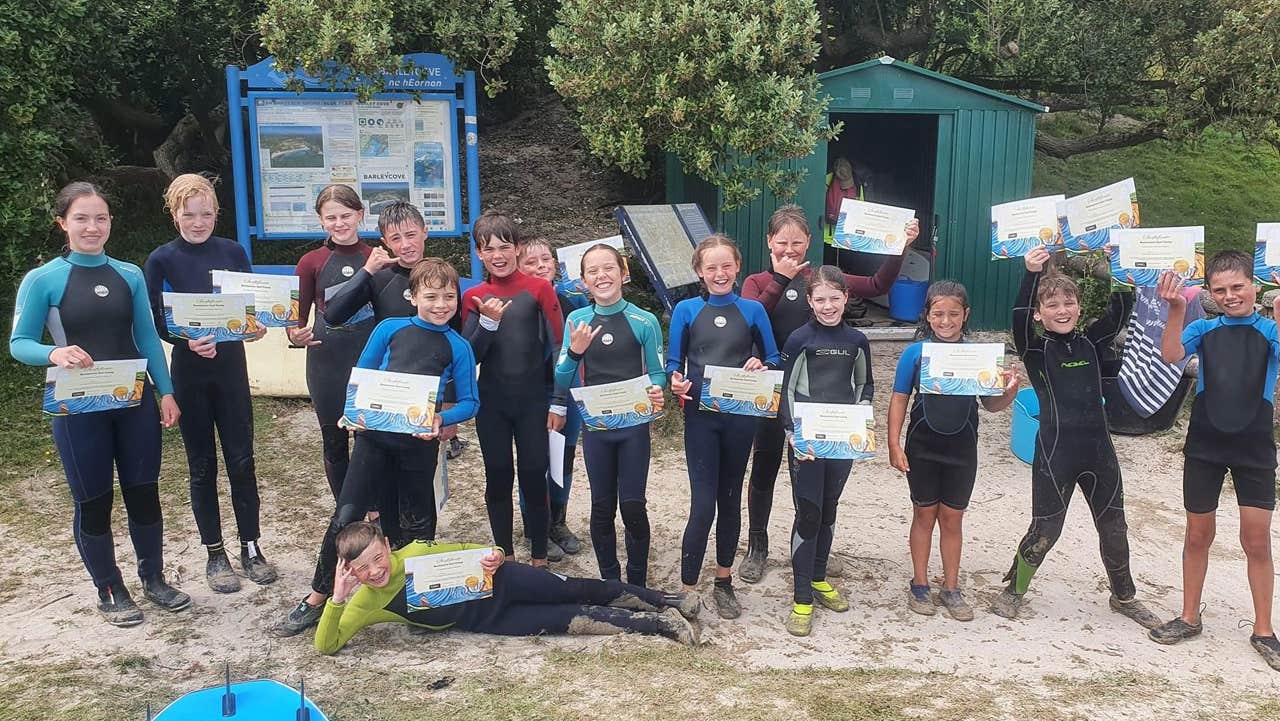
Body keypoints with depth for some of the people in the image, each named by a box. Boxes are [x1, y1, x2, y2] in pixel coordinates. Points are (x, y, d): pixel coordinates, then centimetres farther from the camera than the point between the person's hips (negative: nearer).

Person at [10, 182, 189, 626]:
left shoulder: (130, 275, 4)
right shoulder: (43, 280, -6)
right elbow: (19, 343, -5)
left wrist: (165, 392, 3)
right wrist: (54, 353, -26)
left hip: (134, 402, 3)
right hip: (78, 409, -3)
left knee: (144, 492, 10)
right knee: (94, 502, 7)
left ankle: (154, 580, 28)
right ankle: (110, 592, 23)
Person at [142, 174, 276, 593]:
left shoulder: (232, 252, 4)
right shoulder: (161, 261, -3)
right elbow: (160, 323, -7)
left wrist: (257, 326, -17)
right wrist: (188, 341, -27)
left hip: (231, 364, 2)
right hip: (189, 370, -1)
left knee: (242, 459, 3)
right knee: (202, 465, 7)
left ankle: (251, 548, 16)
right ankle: (215, 554, 18)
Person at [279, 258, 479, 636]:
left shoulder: (458, 347, 1)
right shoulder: (389, 329, 3)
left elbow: (469, 402, 1)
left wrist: (441, 418, -17)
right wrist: (354, 413, -9)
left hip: (420, 442, 0)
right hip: (375, 434, 0)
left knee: (417, 522, 13)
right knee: (345, 516, -1)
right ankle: (318, 597, 12)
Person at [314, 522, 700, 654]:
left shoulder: (416, 552, -16)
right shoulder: (365, 603, -14)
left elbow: (472, 549, -4)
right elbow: (326, 645, -19)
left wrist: (495, 557, -26)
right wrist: (337, 599, -35)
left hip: (496, 582, 0)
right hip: (483, 620, 0)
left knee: (575, 590, -3)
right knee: (571, 619, -7)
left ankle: (663, 600, 14)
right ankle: (657, 622, 3)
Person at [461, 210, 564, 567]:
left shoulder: (539, 289, -5)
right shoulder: (473, 297, 2)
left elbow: (558, 348, -4)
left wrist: (558, 403, -4)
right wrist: (488, 322, -17)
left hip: (533, 400, -2)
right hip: (491, 403, 2)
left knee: (534, 478, 4)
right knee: (498, 479, 10)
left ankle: (539, 559, 19)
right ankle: (505, 557, 25)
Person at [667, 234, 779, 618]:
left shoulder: (753, 310, 3)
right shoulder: (686, 311, 1)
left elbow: (774, 358, 8)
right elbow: (673, 362, 4)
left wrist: (761, 366, -13)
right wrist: (676, 382, -17)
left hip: (740, 416, 2)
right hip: (701, 417, -2)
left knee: (730, 500, 13)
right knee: (703, 505, -8)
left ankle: (724, 581, 28)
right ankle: (687, 591, 1)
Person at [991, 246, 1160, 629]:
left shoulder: (1091, 343, 8)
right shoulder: (1035, 349, -4)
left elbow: (1119, 312, -3)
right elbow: (1019, 318, -22)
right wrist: (1031, 274, -34)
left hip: (1098, 447, 5)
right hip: (1055, 450, -4)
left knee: (1113, 526, 16)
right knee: (1045, 529, 3)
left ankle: (1124, 596, 35)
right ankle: (1013, 590, 23)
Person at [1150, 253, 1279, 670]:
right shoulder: (1204, 328, 1)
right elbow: (1170, 355, -17)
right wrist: (1177, 309, -29)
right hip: (1204, 446, 1)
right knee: (1198, 535, 11)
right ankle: (1189, 618, 25)